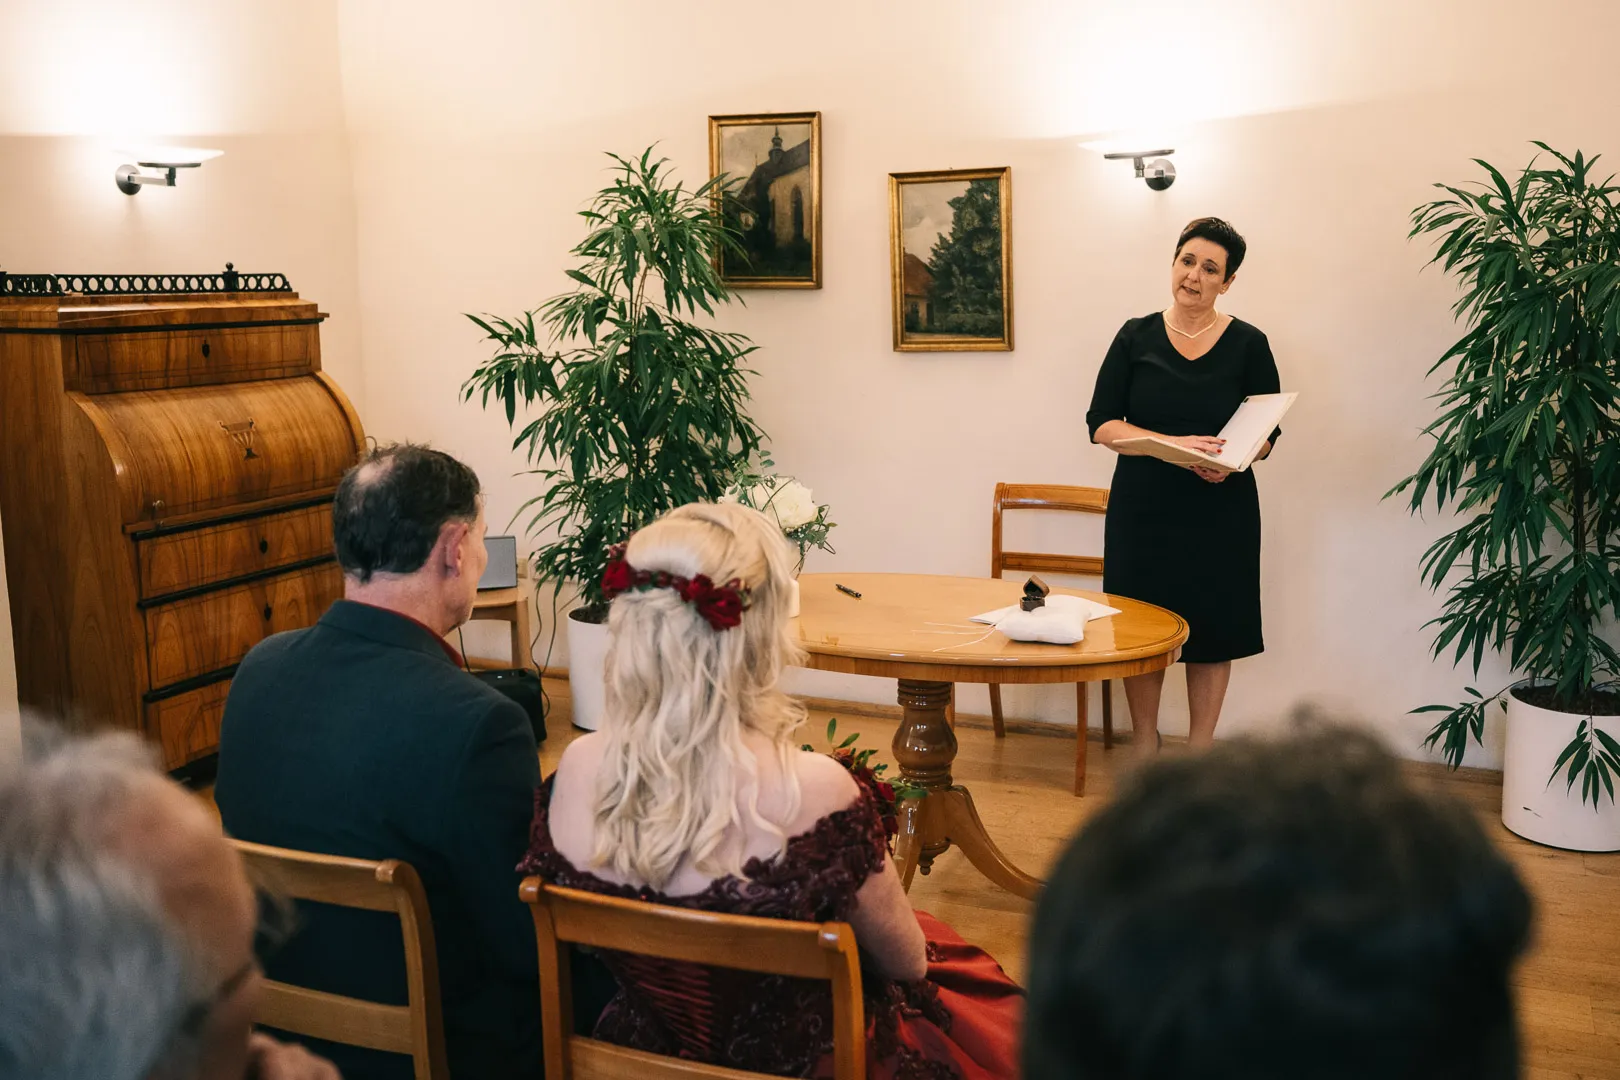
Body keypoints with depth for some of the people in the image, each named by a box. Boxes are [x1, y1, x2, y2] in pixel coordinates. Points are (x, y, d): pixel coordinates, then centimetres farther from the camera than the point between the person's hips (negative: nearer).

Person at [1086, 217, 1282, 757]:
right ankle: (1145, 750, 25)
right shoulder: (1136, 337, 1)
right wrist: (1173, 443, -19)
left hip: (1221, 512, 0)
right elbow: (1102, 423, -4)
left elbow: (1267, 433, 3)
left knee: (1213, 630, 7)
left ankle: (1200, 751, 24)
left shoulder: (1248, 344, 0)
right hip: (1142, 509, 0)